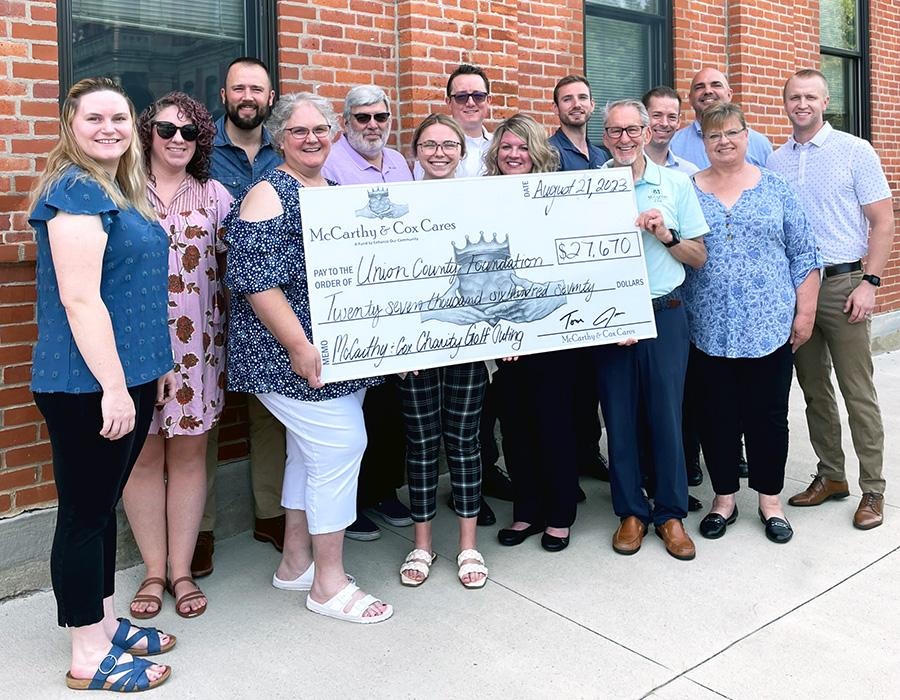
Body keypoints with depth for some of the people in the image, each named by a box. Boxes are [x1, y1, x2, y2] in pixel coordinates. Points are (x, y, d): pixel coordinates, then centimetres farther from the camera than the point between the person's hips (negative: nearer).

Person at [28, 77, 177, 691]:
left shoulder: (123, 190, 14)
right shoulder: (76, 189, -14)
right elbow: (80, 297, -21)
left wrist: (156, 365, 21)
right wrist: (113, 386, -22)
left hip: (127, 378, 9)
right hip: (88, 386, -9)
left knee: (104, 504, 17)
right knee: (85, 512, 2)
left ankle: (106, 623, 32)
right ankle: (90, 657, 15)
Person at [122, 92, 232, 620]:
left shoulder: (215, 196, 8)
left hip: (196, 342, 1)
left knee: (189, 453, 7)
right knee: (144, 455, 6)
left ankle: (182, 570, 20)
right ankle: (154, 571, 21)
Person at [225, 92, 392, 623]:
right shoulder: (271, 194, -10)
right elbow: (256, 280, -18)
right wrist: (300, 347, -22)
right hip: (297, 355, -8)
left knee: (311, 452, 14)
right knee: (342, 445, -8)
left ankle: (296, 563, 29)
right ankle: (329, 583, 7)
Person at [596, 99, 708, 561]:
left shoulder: (676, 184, 5)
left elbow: (699, 258, 8)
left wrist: (666, 235, -12)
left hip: (665, 313, 0)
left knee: (666, 414, 3)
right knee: (620, 416, 7)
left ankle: (670, 513, 19)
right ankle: (631, 511, 22)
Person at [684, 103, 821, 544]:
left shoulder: (776, 188, 5)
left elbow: (802, 254, 4)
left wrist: (805, 312, -1)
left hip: (771, 326, 0)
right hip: (709, 330, 0)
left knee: (769, 416, 8)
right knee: (716, 417, 7)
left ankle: (770, 501, 24)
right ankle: (724, 498, 24)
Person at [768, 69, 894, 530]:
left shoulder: (855, 151, -2)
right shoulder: (775, 161, 10)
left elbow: (882, 221, -4)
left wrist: (869, 283, -13)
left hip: (842, 284, -4)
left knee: (858, 392, -1)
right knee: (814, 389, 12)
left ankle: (872, 490, 9)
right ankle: (830, 475, 25)